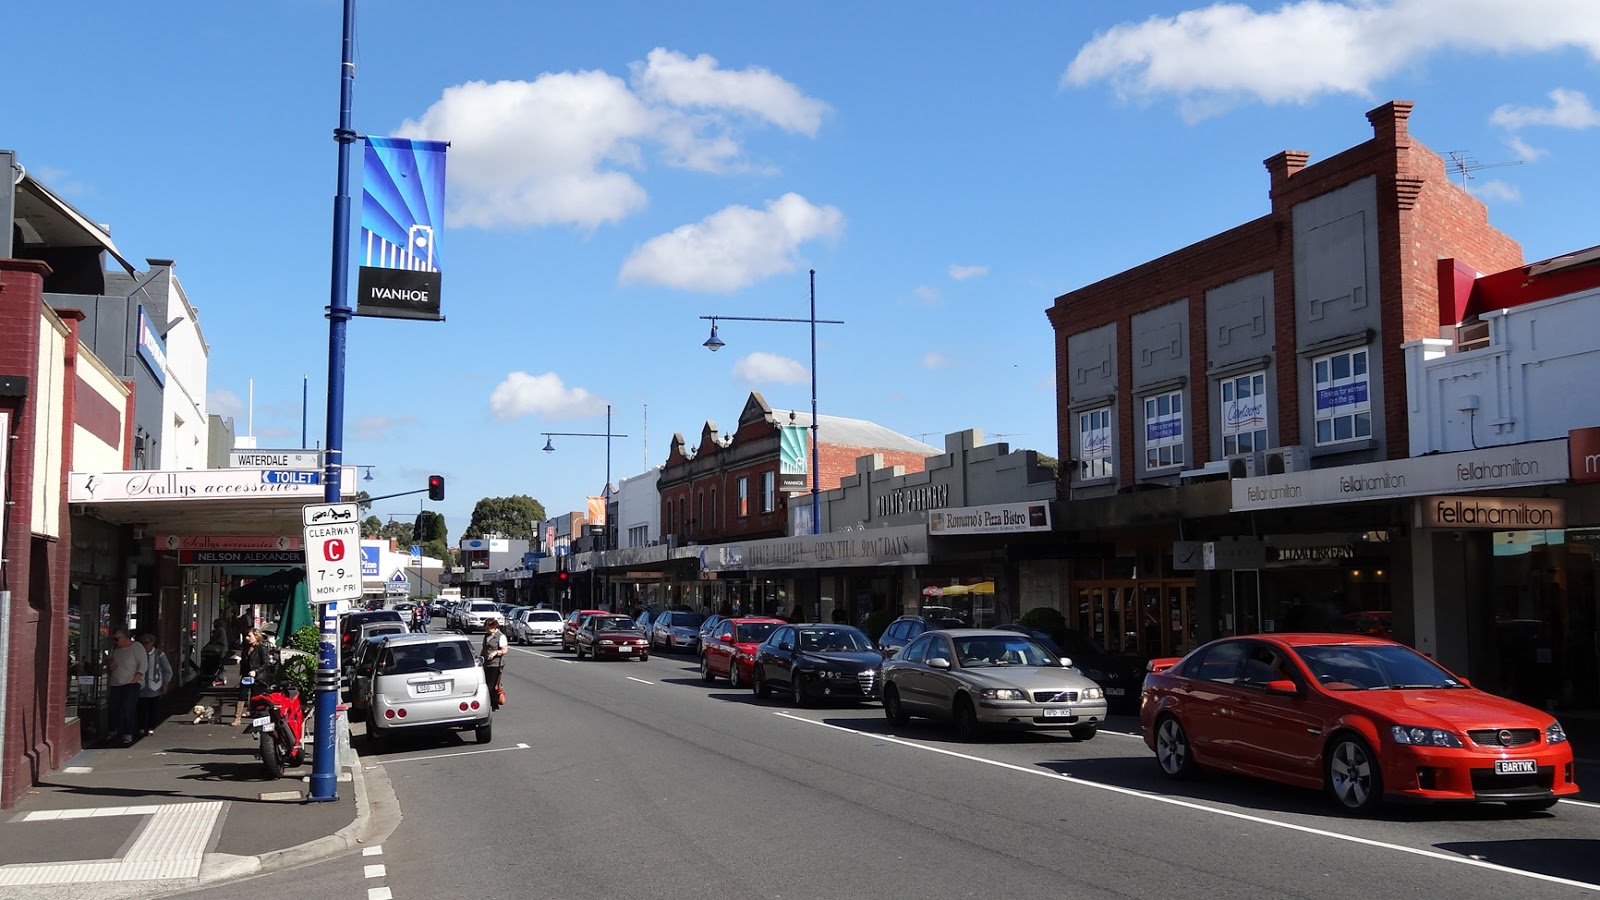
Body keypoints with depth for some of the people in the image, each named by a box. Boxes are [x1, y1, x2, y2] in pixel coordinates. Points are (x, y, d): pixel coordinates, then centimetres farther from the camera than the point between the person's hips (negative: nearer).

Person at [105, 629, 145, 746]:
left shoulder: (137, 648, -4)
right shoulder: (114, 648, 15)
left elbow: (142, 666, -9)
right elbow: (108, 667, 23)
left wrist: (133, 680, -16)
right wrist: (110, 667, -1)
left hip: (131, 684, -6)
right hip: (115, 684, 6)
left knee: (128, 709, -13)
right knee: (113, 709, 4)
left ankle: (128, 735, -9)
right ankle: (113, 732, 22)